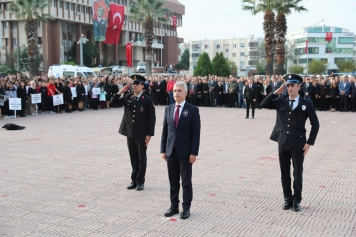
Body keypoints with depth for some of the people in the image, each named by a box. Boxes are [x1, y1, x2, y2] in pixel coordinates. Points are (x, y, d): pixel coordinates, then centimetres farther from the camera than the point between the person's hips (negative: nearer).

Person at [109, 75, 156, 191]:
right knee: (133, 159, 13)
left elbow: (152, 118, -8)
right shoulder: (127, 97, 6)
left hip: (141, 135, -4)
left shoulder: (147, 100, -7)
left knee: (141, 159, 5)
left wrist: (149, 134, -12)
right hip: (130, 134, 4)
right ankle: (134, 180, 23)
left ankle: (140, 181, 15)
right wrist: (121, 92, -7)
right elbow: (112, 103, 2)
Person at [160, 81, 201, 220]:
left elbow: (196, 133, -8)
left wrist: (194, 153, -13)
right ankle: (174, 206, 22)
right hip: (171, 151, 4)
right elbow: (165, 131, 9)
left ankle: (186, 208, 15)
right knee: (173, 181, 11)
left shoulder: (193, 110, -5)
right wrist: (163, 150, 5)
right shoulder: (168, 109, 7)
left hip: (185, 152, -4)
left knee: (186, 182, 5)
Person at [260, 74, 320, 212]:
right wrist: (276, 93, -8)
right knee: (285, 173, 11)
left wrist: (309, 142, -6)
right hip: (283, 142, 3)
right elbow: (263, 105, -2)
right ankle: (287, 199, 24)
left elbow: (315, 124, 0)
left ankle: (296, 200, 21)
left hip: (298, 144, -3)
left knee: (297, 173, 7)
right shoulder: (280, 101, 5)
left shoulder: (307, 104, -3)